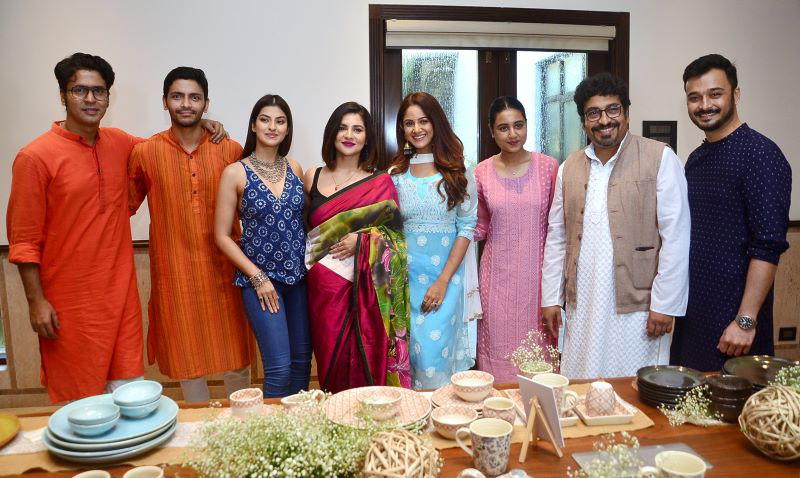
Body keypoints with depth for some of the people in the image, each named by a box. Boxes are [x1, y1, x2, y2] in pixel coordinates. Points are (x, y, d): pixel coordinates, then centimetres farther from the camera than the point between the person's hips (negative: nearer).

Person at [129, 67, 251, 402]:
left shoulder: (231, 151, 0)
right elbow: (125, 205, 10)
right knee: (188, 359, 11)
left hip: (223, 269, 1)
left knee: (236, 359, 10)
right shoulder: (145, 153, -1)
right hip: (175, 272, 0)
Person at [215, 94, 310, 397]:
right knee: (279, 366, -6)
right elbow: (222, 236, -5)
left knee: (302, 361, 11)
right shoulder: (236, 173, -6)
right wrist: (257, 276, -11)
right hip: (260, 278, -4)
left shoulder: (294, 169, 6)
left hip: (299, 275, 4)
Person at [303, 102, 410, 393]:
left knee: (368, 361, 1)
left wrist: (362, 240, -14)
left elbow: (395, 232, 2)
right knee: (332, 359, 6)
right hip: (325, 285, 2)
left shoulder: (381, 182, 3)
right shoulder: (312, 177, 9)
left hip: (367, 288, -2)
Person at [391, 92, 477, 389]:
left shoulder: (459, 172, 1)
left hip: (445, 275, -1)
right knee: (409, 350, 5)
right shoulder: (394, 173, 5)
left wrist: (443, 281, -9)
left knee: (434, 352, -5)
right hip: (405, 276, 2)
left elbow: (467, 228, -2)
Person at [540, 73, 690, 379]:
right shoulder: (569, 167, 10)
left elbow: (675, 236, -7)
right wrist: (551, 298, 9)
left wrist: (664, 304, -9)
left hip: (637, 307, -4)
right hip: (582, 308, 4)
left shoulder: (660, 159, -4)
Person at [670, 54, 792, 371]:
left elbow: (769, 246, -18)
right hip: (692, 310, 7)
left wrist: (746, 320, -20)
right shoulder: (696, 158, 10)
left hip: (733, 316, -7)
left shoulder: (760, 154, -12)